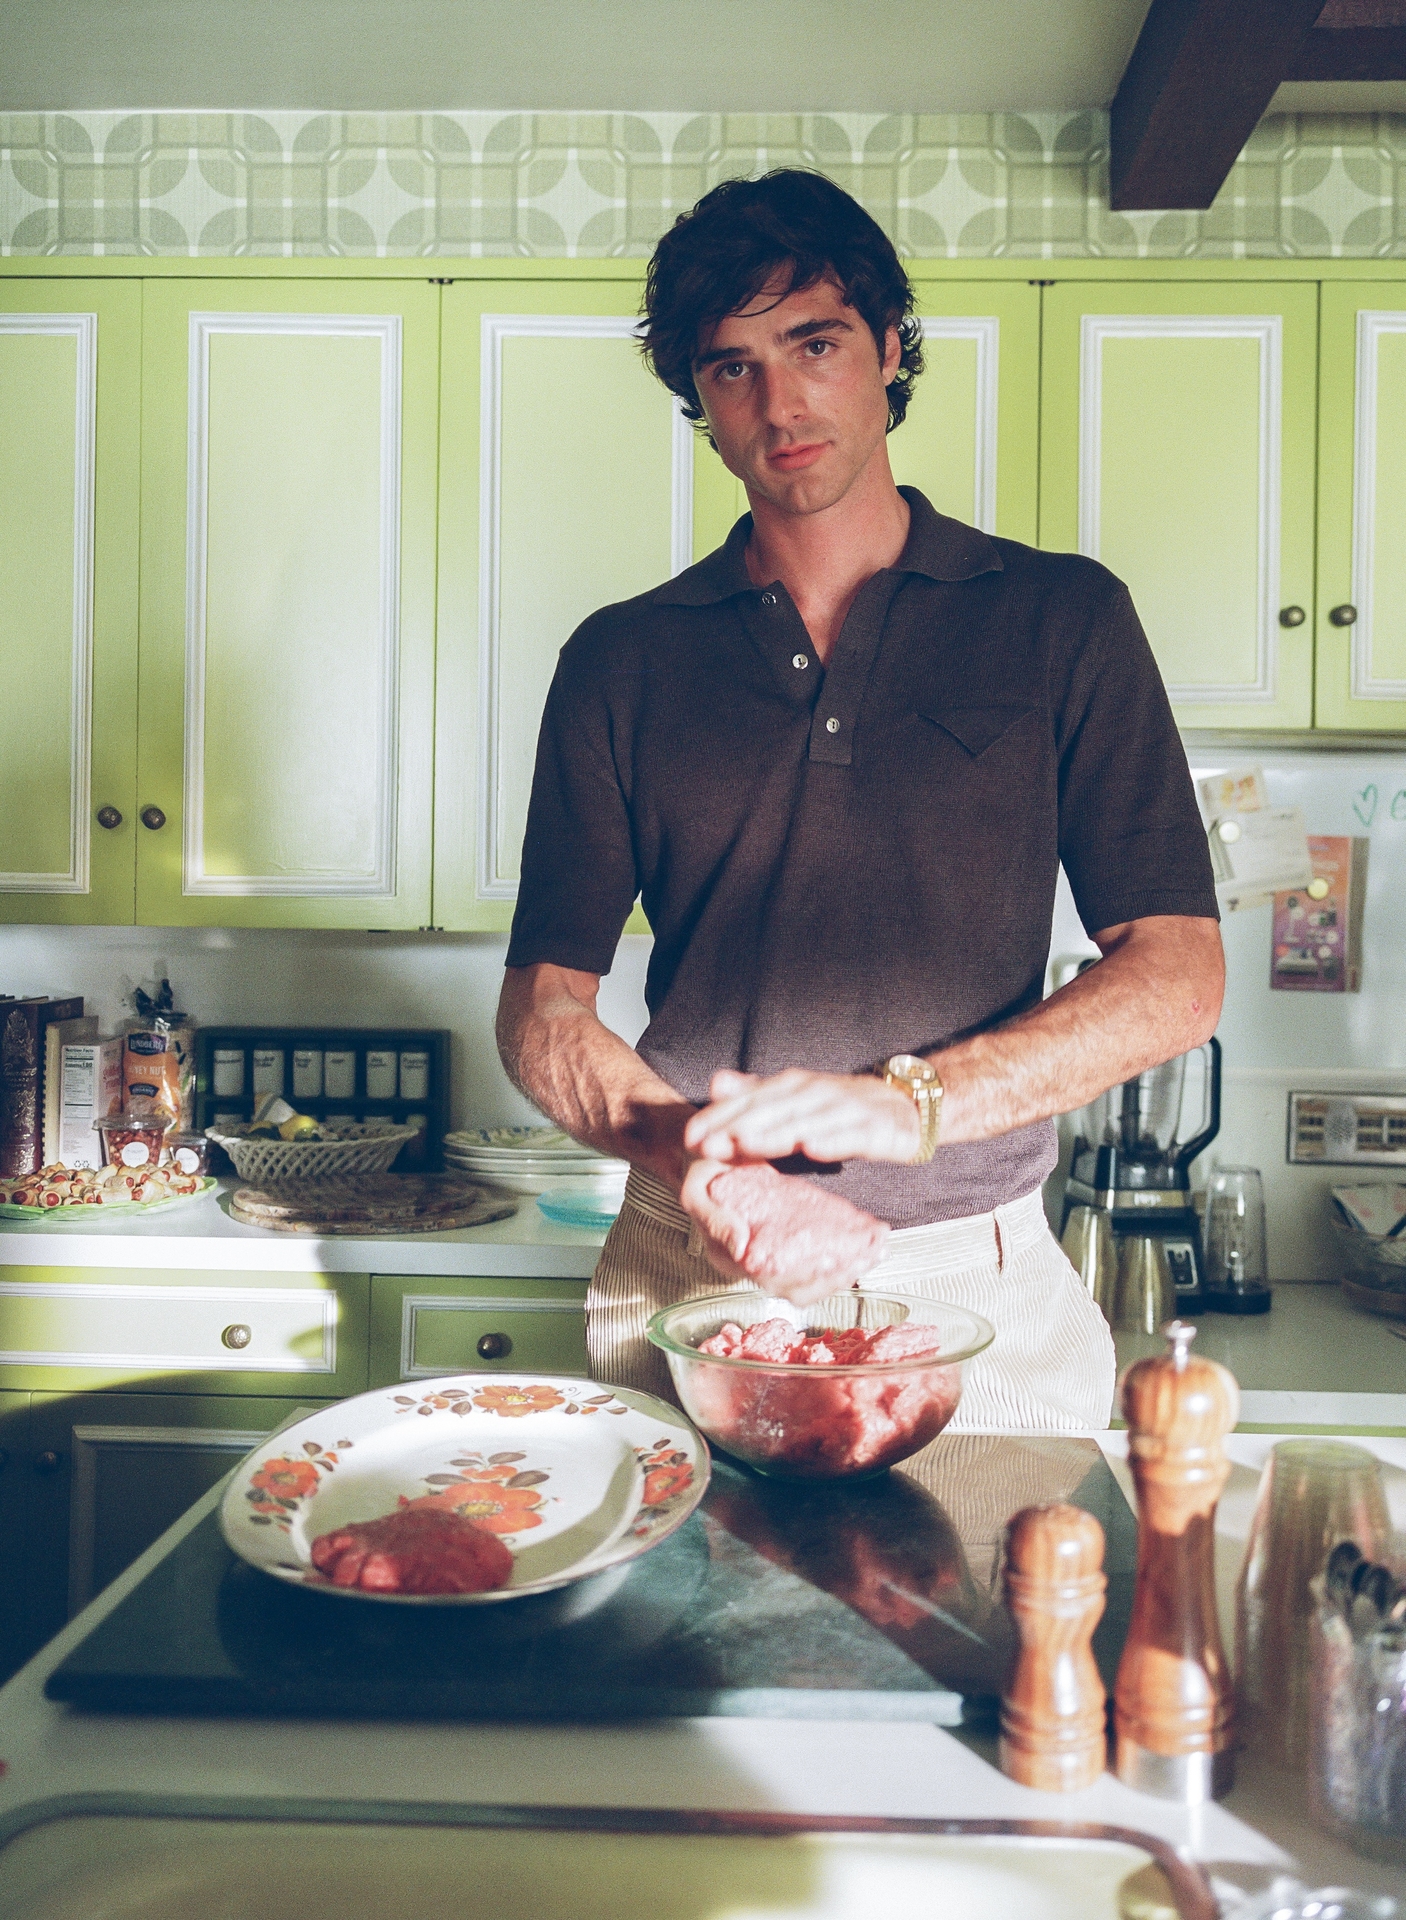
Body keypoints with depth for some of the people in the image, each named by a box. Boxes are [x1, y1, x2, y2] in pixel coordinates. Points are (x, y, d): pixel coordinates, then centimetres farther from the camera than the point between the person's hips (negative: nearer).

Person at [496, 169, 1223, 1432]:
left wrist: (911, 1102, -21)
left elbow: (1177, 976, -5)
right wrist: (696, 1156, -20)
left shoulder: (1061, 618, 2)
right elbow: (543, 1009, 1)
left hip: (982, 1290, 0)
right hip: (686, 1287, 1)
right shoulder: (621, 662, 5)